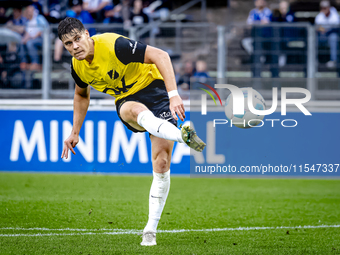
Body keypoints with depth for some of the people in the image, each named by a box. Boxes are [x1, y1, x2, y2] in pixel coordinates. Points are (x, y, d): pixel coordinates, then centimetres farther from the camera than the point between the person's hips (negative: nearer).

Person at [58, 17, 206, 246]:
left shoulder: (113, 45, -24)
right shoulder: (78, 67, -2)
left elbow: (160, 56, -25)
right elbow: (82, 94, 21)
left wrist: (173, 94, -35)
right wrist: (75, 133, 20)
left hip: (154, 89, -4)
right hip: (127, 100, 4)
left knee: (162, 164, -13)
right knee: (136, 111, -38)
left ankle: (150, 230, -3)